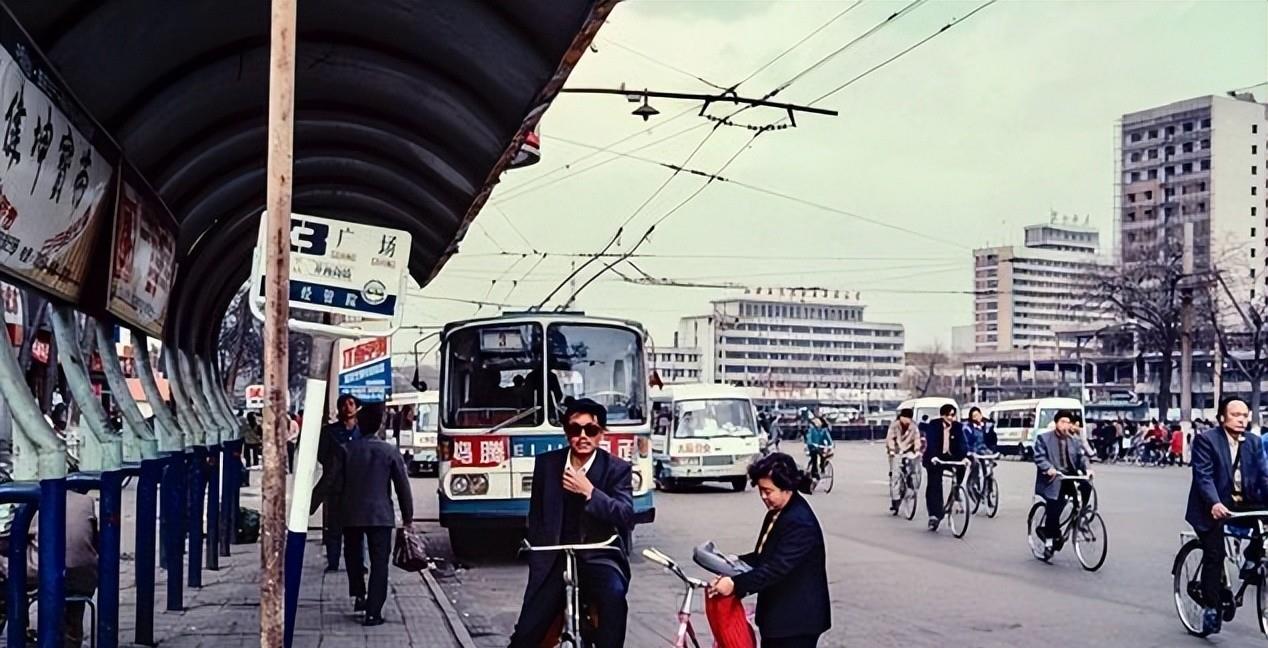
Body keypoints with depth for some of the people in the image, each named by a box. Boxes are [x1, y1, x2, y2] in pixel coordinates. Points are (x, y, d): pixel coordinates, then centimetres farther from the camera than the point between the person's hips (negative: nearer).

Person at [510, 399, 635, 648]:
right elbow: (536, 516, 14)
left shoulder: (617, 469, -1)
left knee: (614, 594, -35)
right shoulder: (546, 463, 7)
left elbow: (626, 517, -15)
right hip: (554, 561, 2)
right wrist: (537, 559, 7)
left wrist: (589, 492, -22)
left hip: (600, 559, -2)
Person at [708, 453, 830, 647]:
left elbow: (777, 567, -29)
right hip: (777, 613, 10)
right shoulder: (777, 513, 7)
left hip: (798, 618, -10)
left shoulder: (800, 523, -24)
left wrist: (736, 584, -30)